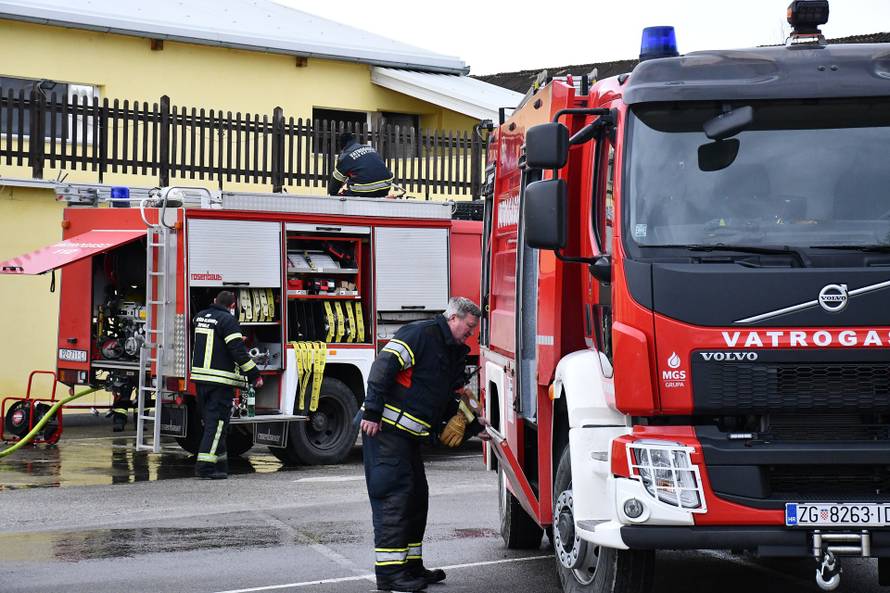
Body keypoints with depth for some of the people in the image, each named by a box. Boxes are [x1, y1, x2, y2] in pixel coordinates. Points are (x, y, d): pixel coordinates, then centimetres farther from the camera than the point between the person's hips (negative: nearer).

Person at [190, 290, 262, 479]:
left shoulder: (200, 316, 13)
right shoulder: (228, 320, -12)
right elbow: (238, 352, -17)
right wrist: (255, 375, -10)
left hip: (200, 377, 8)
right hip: (221, 379, -8)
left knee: (211, 420, 14)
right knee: (217, 423, -6)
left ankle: (220, 462, 20)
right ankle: (205, 465, -11)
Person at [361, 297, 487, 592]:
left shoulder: (454, 352, 18)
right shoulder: (419, 334, -13)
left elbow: (451, 401, 25)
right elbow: (383, 366, -21)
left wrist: (474, 424, 13)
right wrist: (372, 412, -25)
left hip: (407, 434, 10)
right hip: (385, 428, -10)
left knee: (416, 498, 13)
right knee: (394, 496, -11)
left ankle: (411, 565, 22)